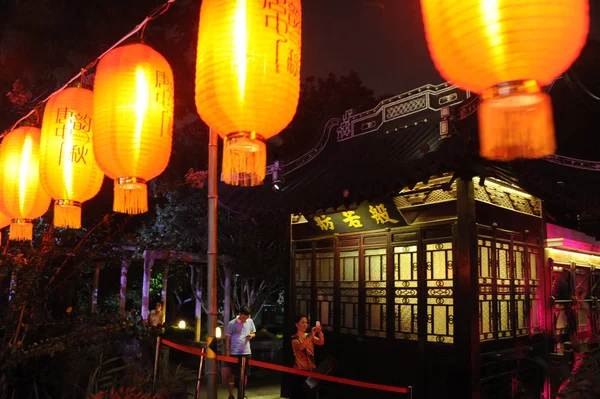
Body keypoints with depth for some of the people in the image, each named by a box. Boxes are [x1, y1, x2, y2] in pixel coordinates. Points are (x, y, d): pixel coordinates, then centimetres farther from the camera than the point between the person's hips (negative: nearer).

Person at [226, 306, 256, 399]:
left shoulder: (250, 321, 3)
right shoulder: (232, 324, -9)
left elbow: (254, 333, 16)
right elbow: (227, 339, -4)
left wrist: (251, 335, -9)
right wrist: (227, 353, -6)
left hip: (246, 352, 4)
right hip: (234, 353, -4)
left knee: (245, 374, 11)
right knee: (233, 374, 4)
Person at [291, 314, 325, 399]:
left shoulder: (309, 336, 10)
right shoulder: (294, 338, -4)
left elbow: (321, 343, -7)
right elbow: (300, 347, -26)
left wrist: (319, 332, -24)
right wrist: (311, 336, -33)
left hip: (311, 369, 5)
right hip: (300, 370, -5)